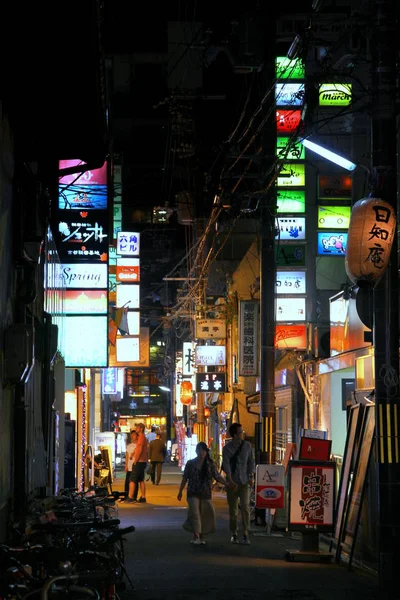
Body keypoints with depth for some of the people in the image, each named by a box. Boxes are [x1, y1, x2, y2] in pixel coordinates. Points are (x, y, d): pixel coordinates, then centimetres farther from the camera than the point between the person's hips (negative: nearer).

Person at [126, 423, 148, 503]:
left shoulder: (141, 437, -13)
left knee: (132, 480, -10)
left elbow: (140, 450, -19)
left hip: (139, 462, -10)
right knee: (141, 480, 11)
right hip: (143, 462, 10)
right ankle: (143, 497, 10)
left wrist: (135, 461, -15)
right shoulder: (144, 438, 18)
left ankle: (130, 497, -14)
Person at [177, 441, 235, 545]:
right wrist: (180, 491, 7)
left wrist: (227, 484, -14)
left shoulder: (211, 464, 3)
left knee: (205, 514, 2)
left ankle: (201, 536, 15)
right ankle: (196, 536, -17)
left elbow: (217, 476, 1)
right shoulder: (190, 463, 3)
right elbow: (185, 478, 7)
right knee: (194, 512, -14)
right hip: (193, 493, -1)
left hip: (206, 494, 1)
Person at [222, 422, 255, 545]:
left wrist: (251, 476, 0)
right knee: (233, 509, 5)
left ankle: (245, 535, -9)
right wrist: (230, 480, -19)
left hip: (244, 481, 1)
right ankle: (234, 534, 16)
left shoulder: (247, 445, 5)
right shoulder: (227, 447, -4)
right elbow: (226, 464, -10)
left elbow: (250, 461, 10)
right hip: (232, 481, -1)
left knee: (245, 507, -11)